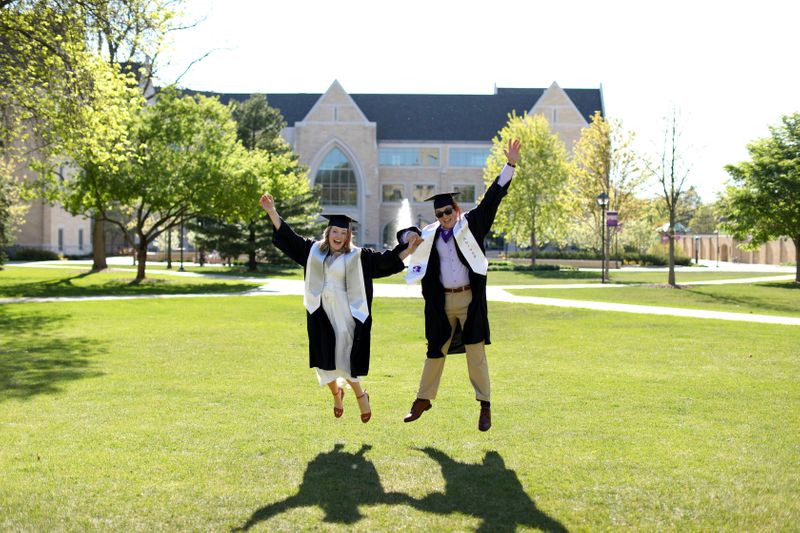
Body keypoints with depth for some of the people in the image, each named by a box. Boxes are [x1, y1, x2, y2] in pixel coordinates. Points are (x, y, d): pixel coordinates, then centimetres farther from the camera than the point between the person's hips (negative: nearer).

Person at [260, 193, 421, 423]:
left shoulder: (358, 256, 1)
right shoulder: (313, 250, 9)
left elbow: (386, 260, -2)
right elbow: (288, 237, 11)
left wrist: (408, 249, -14)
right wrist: (272, 212, 6)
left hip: (346, 315, -3)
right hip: (321, 315, 3)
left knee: (343, 359, -6)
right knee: (324, 360, 6)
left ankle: (360, 394, 20)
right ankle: (336, 392, 35)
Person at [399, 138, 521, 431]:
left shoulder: (471, 225, -1)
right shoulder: (430, 234, 5)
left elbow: (492, 198, -7)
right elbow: (404, 234, 17)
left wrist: (510, 165, -14)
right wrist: (408, 236, -8)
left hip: (470, 301, -3)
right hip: (442, 303, 3)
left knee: (475, 354, 1)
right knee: (435, 352, 14)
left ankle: (485, 407, 11)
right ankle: (423, 400, 28)